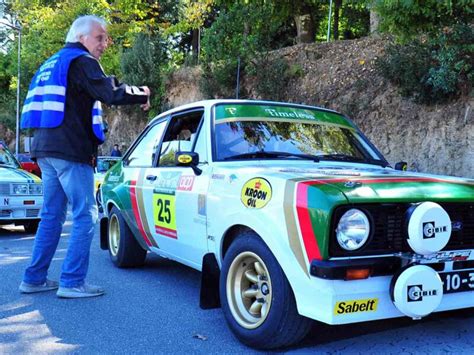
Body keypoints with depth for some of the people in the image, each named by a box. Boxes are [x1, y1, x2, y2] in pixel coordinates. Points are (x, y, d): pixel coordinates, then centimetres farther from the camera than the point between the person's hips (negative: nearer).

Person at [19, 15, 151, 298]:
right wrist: (142, 95, -3)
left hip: (46, 148, 9)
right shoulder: (81, 60, -5)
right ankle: (72, 282, -5)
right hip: (70, 150, -9)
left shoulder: (53, 63, 23)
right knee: (86, 215, -5)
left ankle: (34, 279, 17)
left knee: (52, 214, 14)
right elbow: (109, 93, -18)